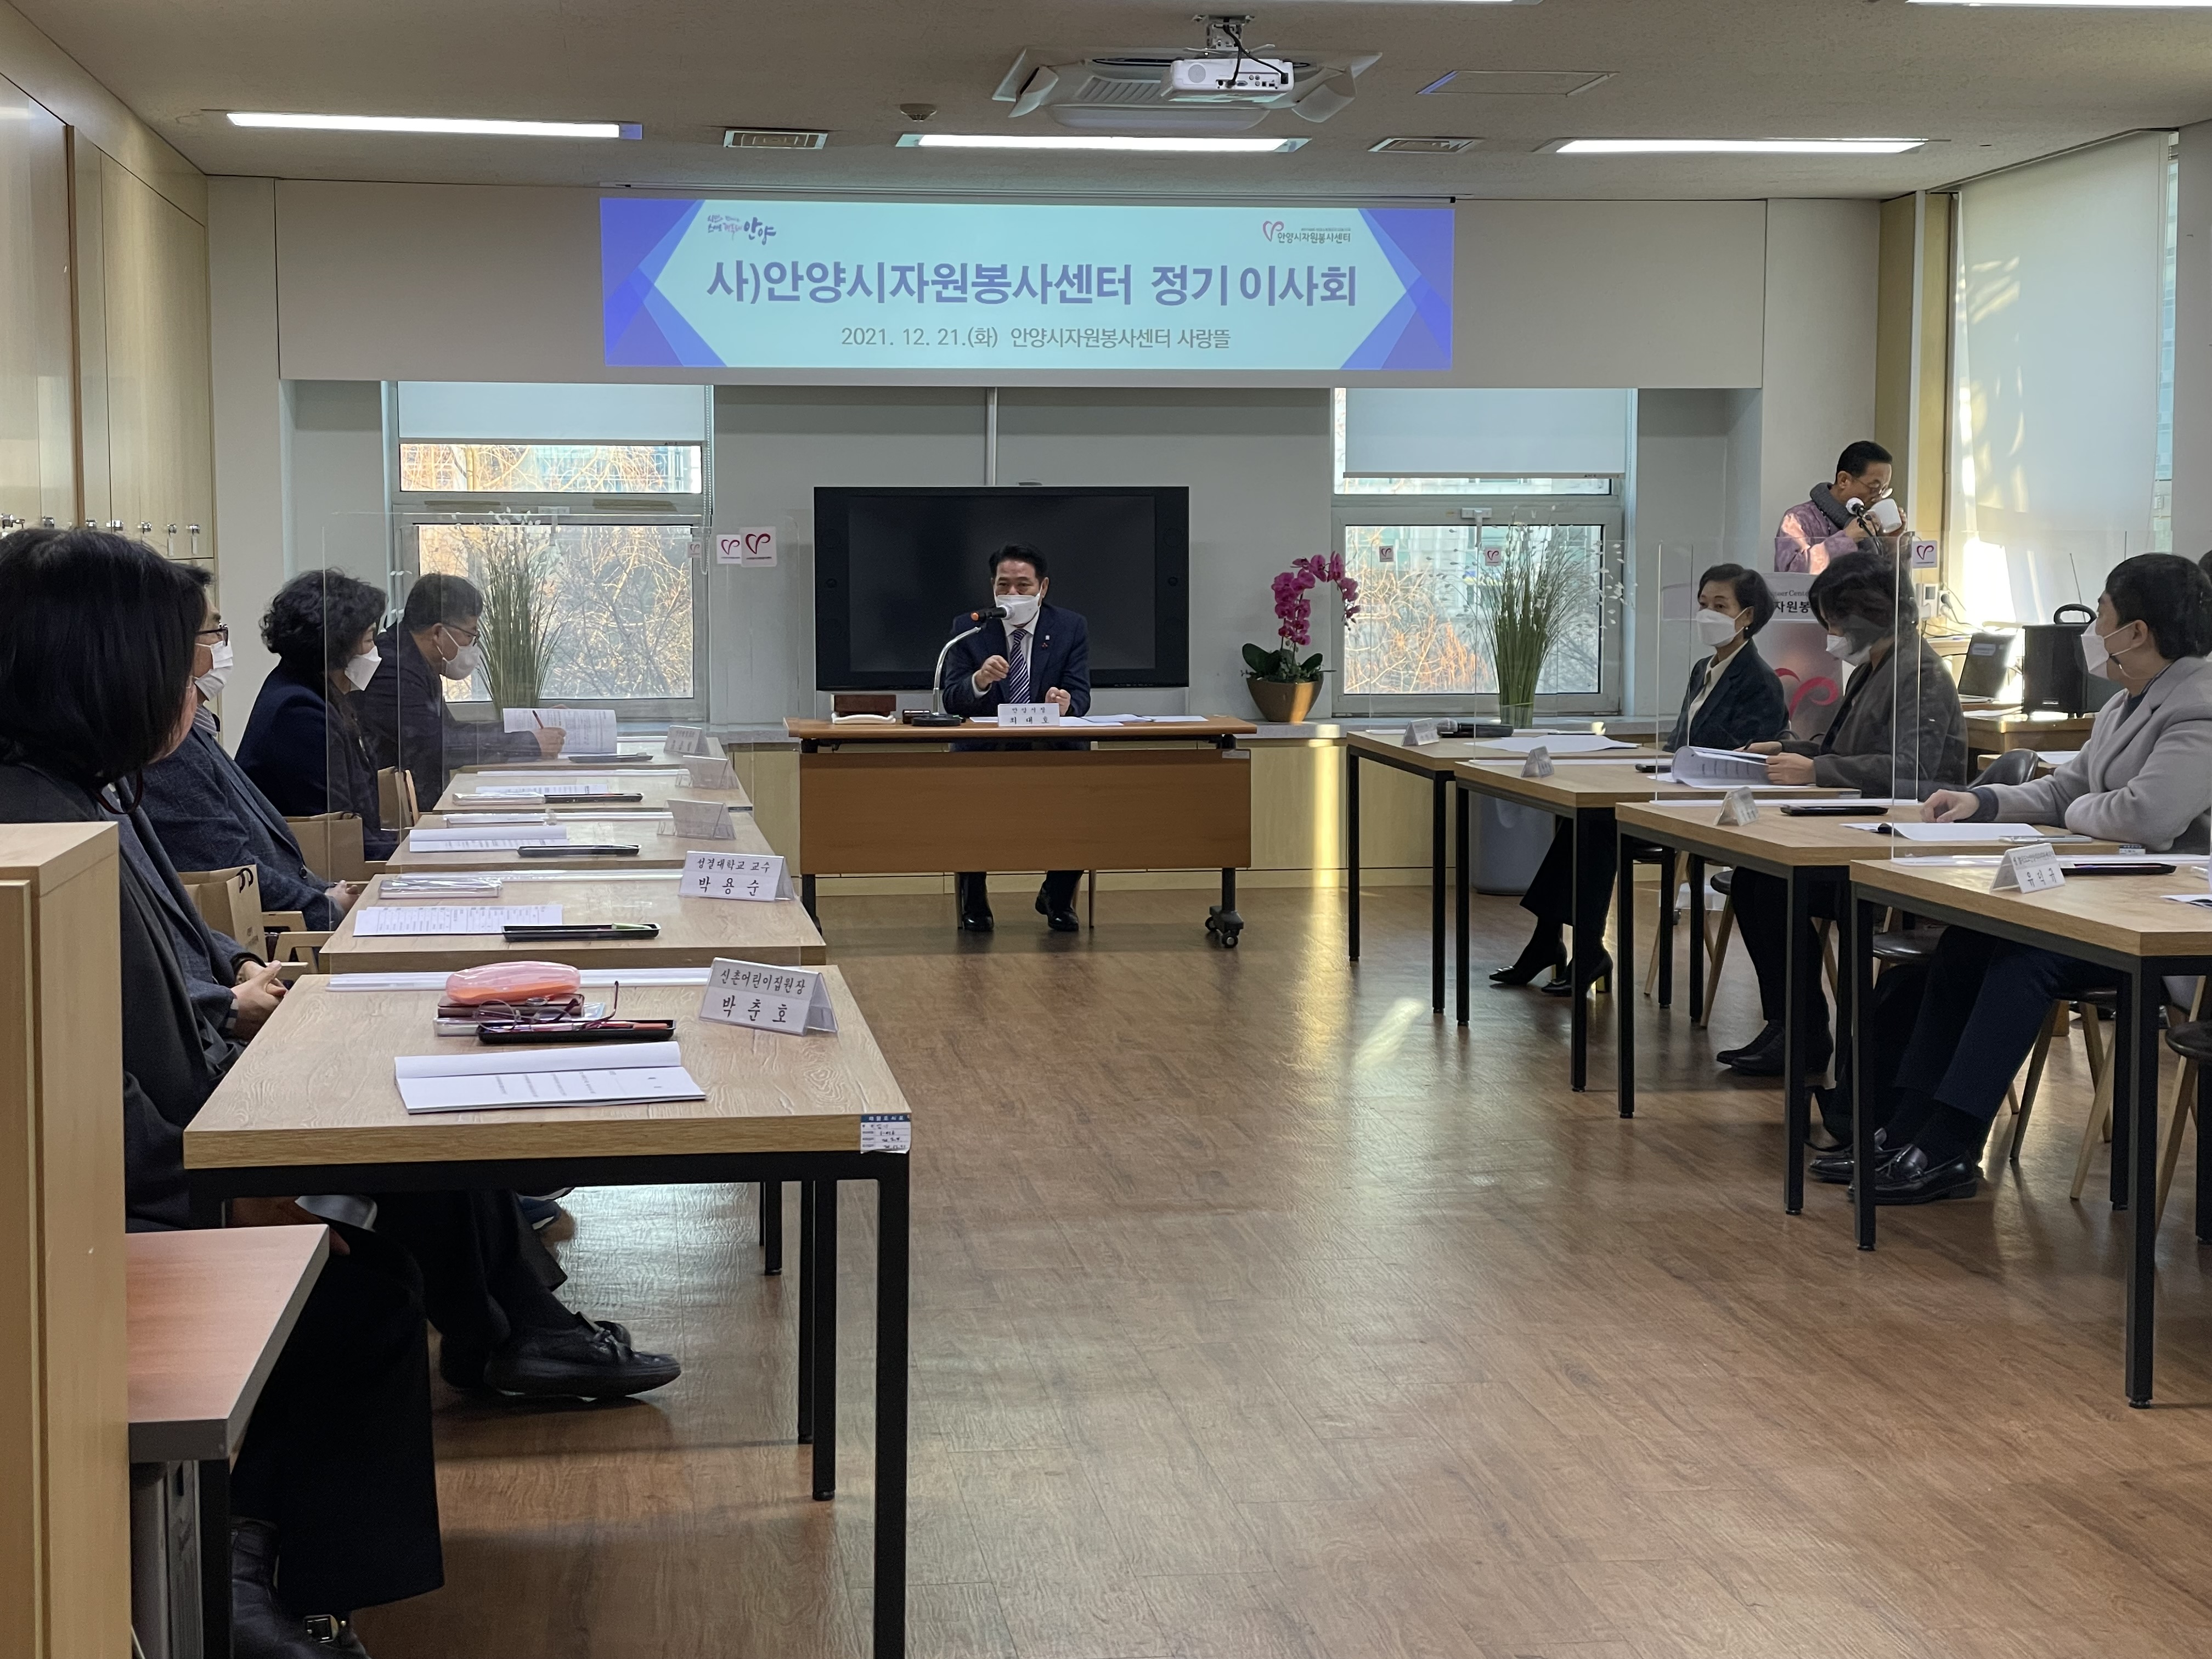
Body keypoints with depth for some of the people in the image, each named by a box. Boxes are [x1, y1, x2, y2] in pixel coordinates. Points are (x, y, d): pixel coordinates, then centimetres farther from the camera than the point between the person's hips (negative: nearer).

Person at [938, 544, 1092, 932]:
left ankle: (1057, 895, 0)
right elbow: (952, 700, -5)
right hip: (984, 751, -1)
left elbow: (1081, 696, -3)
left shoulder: (1070, 628, 5)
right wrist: (980, 679, -28)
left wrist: (1067, 704, -28)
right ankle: (974, 898, -8)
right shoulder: (968, 628, 3)